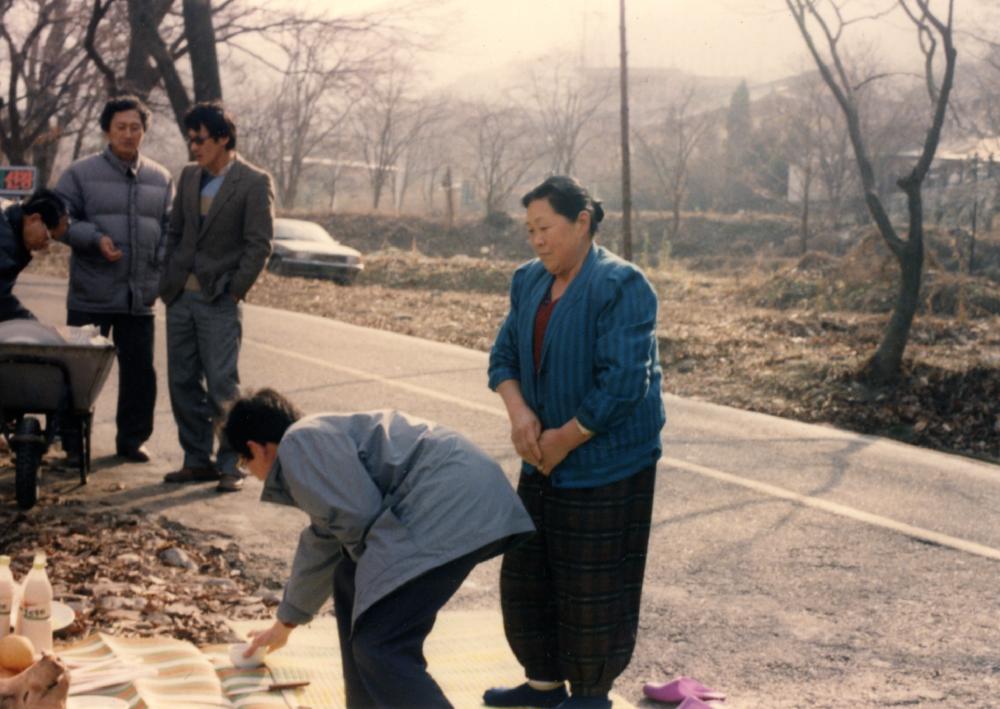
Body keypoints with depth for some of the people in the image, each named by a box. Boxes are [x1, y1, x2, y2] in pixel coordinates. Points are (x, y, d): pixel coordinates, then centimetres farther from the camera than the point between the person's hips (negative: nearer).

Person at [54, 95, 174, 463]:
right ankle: (73, 440, 14)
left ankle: (132, 438, 18)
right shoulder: (81, 173, 1)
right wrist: (95, 239, -16)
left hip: (141, 296, 3)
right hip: (91, 295, -3)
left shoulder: (161, 179, 12)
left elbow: (169, 229, 16)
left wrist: (163, 267, 1)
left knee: (139, 370, 5)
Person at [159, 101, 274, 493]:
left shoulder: (254, 183, -7)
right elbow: (175, 233, 17)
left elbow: (259, 245, -10)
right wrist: (168, 283, 9)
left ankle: (231, 466, 1)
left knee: (222, 385, -7)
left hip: (219, 301, -6)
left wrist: (234, 292, -12)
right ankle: (197, 460, 17)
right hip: (181, 297, 6)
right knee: (183, 383, 8)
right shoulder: (189, 177, 12)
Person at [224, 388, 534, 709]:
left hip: (451, 501, -11)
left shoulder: (300, 442, -2)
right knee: (351, 581, 27)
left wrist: (375, 560, 10)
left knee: (381, 650, -16)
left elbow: (360, 517, -13)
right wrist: (284, 623, 57)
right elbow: (320, 547, 44)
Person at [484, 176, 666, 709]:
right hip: (544, 462, 8)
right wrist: (518, 410, -11)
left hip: (607, 466, -8)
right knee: (526, 574, 15)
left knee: (593, 588, 2)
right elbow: (504, 355, 9)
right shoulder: (530, 282, 7)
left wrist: (564, 439, -17)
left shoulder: (620, 286, -17)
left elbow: (623, 384, -23)